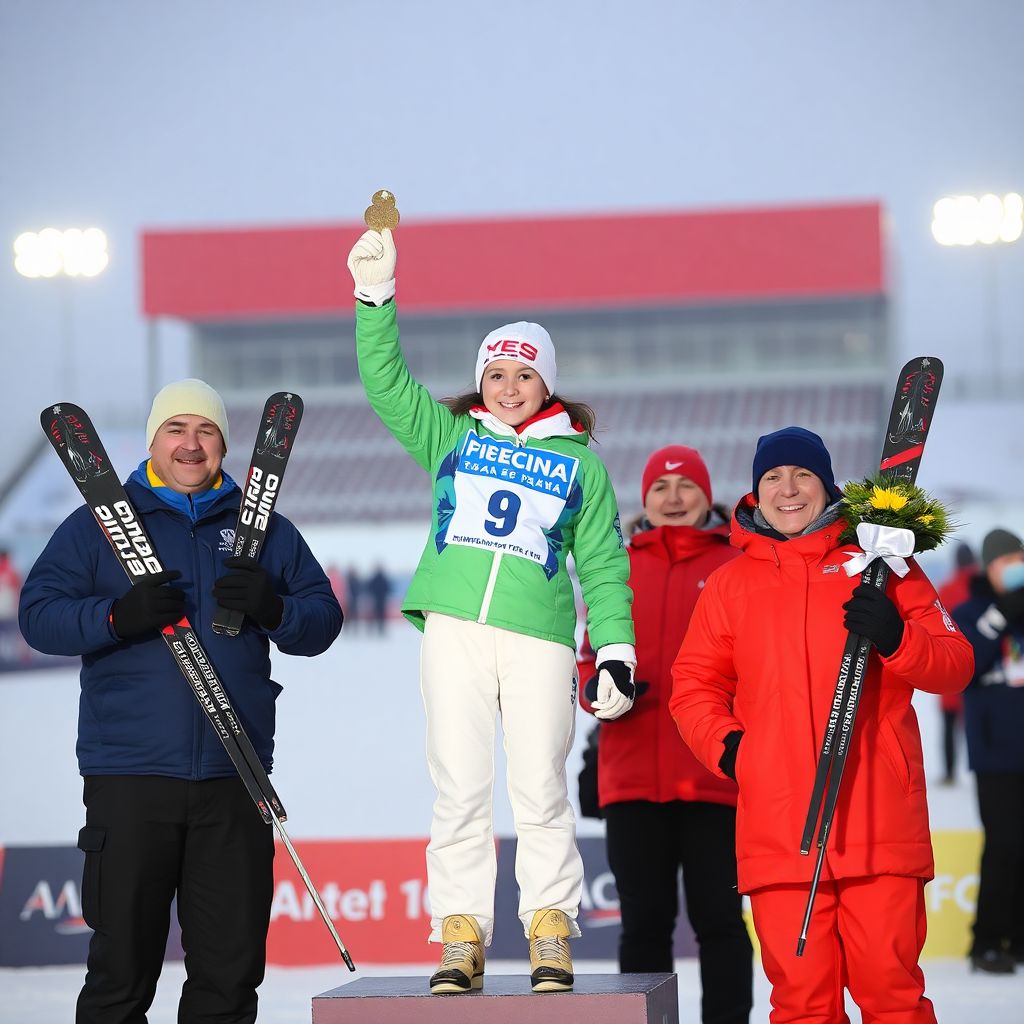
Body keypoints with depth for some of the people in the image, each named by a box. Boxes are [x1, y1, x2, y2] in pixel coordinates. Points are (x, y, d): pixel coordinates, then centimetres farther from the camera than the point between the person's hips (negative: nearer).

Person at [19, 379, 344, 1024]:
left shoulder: (265, 530, 15)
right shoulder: (98, 524, 9)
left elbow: (323, 621, 11)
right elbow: (39, 615, 0)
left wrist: (273, 608, -10)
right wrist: (119, 616, -17)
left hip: (234, 778, 2)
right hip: (129, 776, -2)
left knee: (232, 965, 4)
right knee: (122, 963, -2)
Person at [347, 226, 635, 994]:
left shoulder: (579, 461, 15)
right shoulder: (450, 438, 18)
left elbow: (602, 564, 12)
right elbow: (386, 383, 11)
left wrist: (616, 650, 4)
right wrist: (375, 297, 1)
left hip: (539, 636, -1)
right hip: (453, 628, 1)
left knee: (539, 791, -5)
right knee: (459, 789, -1)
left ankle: (551, 935, 3)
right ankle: (460, 938, 3)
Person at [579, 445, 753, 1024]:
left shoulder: (739, 565, 4)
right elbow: (594, 658, 15)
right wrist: (597, 689, -6)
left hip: (716, 778, -3)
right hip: (633, 779, 3)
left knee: (718, 920, 1)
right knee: (644, 923, 8)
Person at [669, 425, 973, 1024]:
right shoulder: (731, 584, 17)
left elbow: (954, 666, 6)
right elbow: (694, 685, 20)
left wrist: (896, 640, -14)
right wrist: (725, 744, 2)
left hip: (880, 826, -2)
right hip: (777, 832, 2)